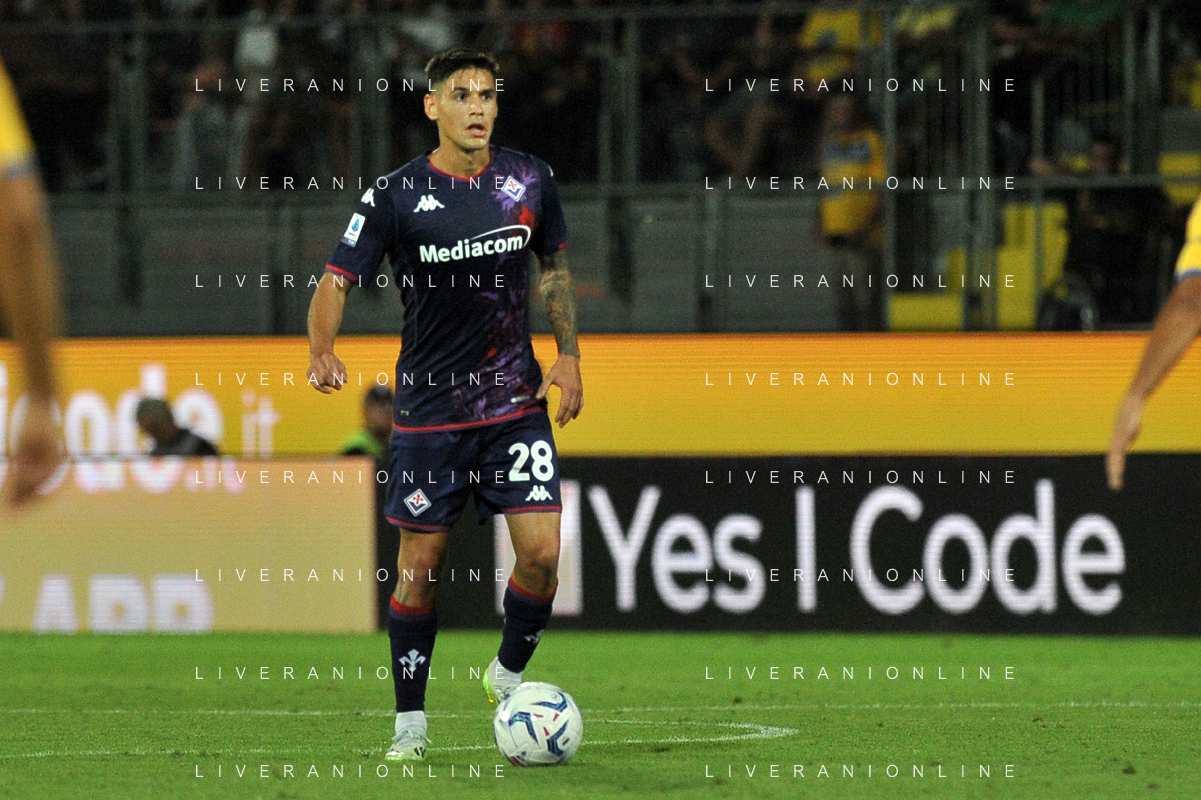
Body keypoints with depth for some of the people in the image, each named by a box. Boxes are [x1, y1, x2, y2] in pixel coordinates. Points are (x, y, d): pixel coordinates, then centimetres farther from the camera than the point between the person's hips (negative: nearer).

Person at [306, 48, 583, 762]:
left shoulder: (529, 180, 1)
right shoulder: (396, 196, -9)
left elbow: (555, 265, 16)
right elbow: (338, 279, -10)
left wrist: (569, 355, 8)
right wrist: (322, 350, -29)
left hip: (516, 401, 2)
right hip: (429, 407, -2)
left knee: (542, 550, -10)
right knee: (421, 564, 1)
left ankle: (509, 676, 16)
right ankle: (411, 723, 14)